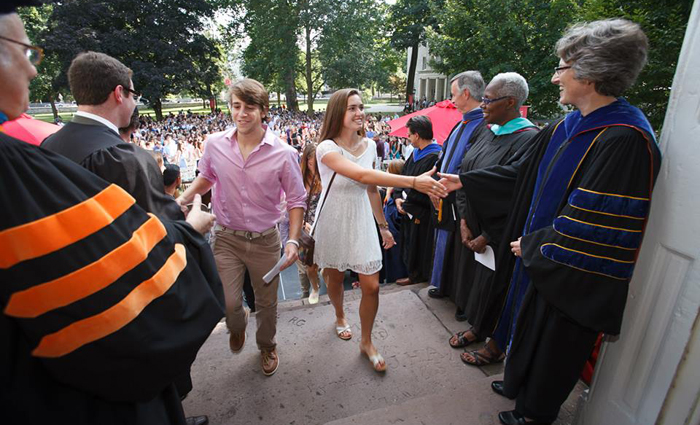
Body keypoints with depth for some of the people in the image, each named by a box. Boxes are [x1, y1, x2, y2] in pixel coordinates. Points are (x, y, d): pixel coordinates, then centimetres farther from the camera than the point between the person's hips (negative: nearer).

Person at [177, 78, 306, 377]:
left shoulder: (283, 154, -15)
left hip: (265, 240, -1)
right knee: (227, 304, 1)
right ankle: (238, 325, 42)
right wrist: (183, 199, -2)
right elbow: (206, 178, 14)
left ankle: (267, 346, 47)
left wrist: (293, 240, -18)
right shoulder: (215, 144, -7)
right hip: (227, 238, 1)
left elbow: (296, 201, -7)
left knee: (266, 303, 15)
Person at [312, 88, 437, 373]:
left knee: (371, 286, 0)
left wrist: (383, 225, 12)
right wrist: (413, 182, -42)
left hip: (362, 222, 3)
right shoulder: (326, 148, -18)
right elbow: (363, 175, -35)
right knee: (335, 278, 18)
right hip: (333, 223, -3)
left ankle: (367, 342, 24)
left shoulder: (369, 145, 0)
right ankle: (340, 318, 50)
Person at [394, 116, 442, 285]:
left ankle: (417, 275, 27)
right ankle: (412, 270, 34)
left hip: (421, 213, -8)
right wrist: (398, 197, -2)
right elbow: (403, 175, 12)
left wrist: (406, 200, -11)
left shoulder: (434, 157, -21)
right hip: (408, 209, 8)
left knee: (418, 244, 8)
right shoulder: (416, 153, 7)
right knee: (409, 241, 18)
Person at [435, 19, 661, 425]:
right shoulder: (569, 126, 2)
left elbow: (595, 224, -25)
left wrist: (533, 245, -13)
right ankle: (520, 384, 50)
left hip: (571, 273, -8)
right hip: (541, 254, 8)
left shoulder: (625, 139, -25)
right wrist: (462, 180, 8)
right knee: (531, 325, 25)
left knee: (553, 342, 14)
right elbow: (522, 174, 9)